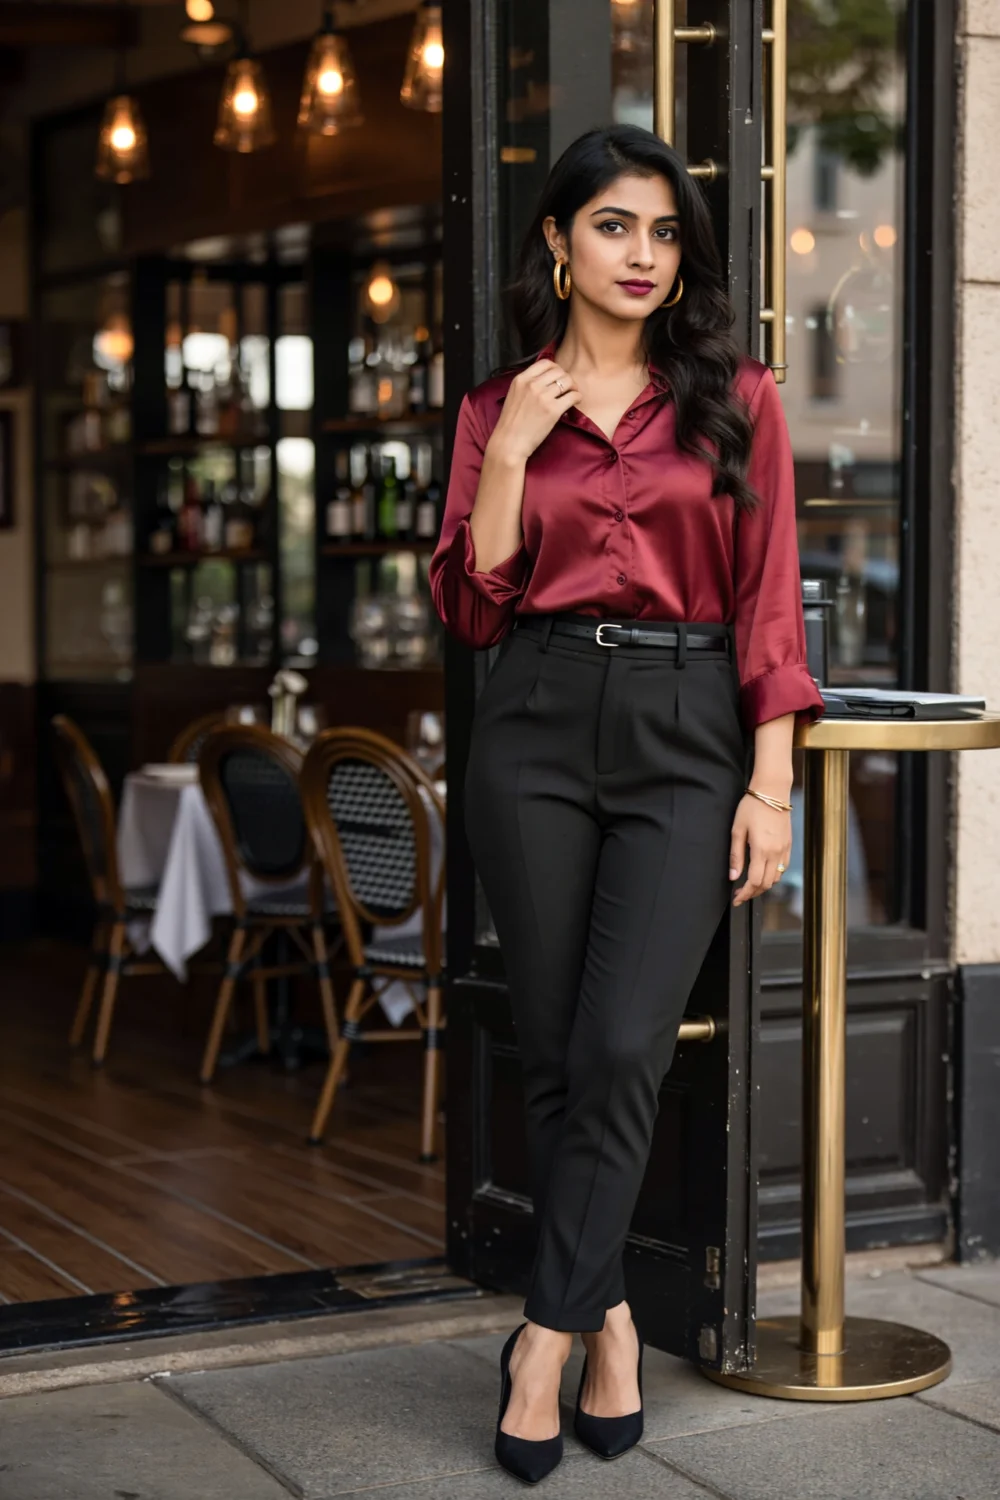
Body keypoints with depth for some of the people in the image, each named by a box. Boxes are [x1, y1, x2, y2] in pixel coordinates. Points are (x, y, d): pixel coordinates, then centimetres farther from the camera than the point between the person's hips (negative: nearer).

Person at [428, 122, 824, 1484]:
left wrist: (771, 781, -5)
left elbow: (769, 598, 3)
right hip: (538, 724, 2)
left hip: (688, 732, -1)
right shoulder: (500, 408, 10)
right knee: (555, 1053, 5)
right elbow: (472, 608, 4)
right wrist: (510, 452, -7)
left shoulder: (735, 399, 6)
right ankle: (609, 1316, 21)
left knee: (622, 1047, -12)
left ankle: (545, 1339, -2)